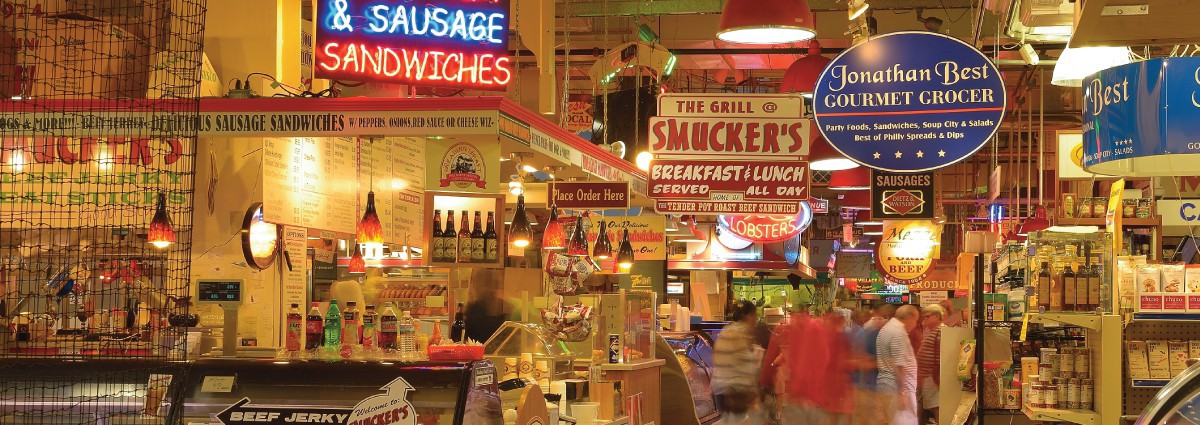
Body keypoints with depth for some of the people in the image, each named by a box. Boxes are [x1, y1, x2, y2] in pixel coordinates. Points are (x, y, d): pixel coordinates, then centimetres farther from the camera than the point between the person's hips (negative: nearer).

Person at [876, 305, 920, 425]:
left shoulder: (886, 329, 16)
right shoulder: (899, 332, -16)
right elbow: (899, 366, -21)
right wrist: (902, 393, -21)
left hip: (885, 383, 10)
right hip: (897, 386, -10)